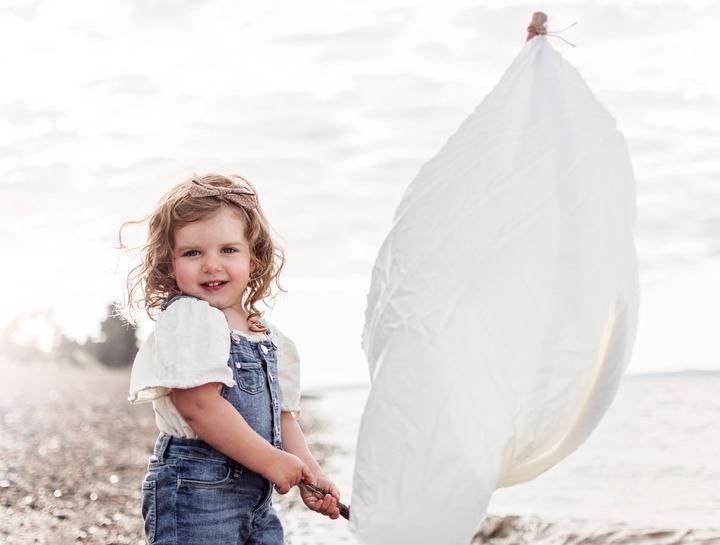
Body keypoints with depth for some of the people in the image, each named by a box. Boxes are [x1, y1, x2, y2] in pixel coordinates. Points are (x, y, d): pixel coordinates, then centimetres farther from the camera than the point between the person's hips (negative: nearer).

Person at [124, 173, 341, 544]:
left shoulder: (269, 338, 13)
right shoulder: (185, 318, -11)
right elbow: (199, 405, -21)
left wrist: (308, 474, 4)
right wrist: (271, 461, -16)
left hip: (257, 497, 8)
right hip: (195, 492, -8)